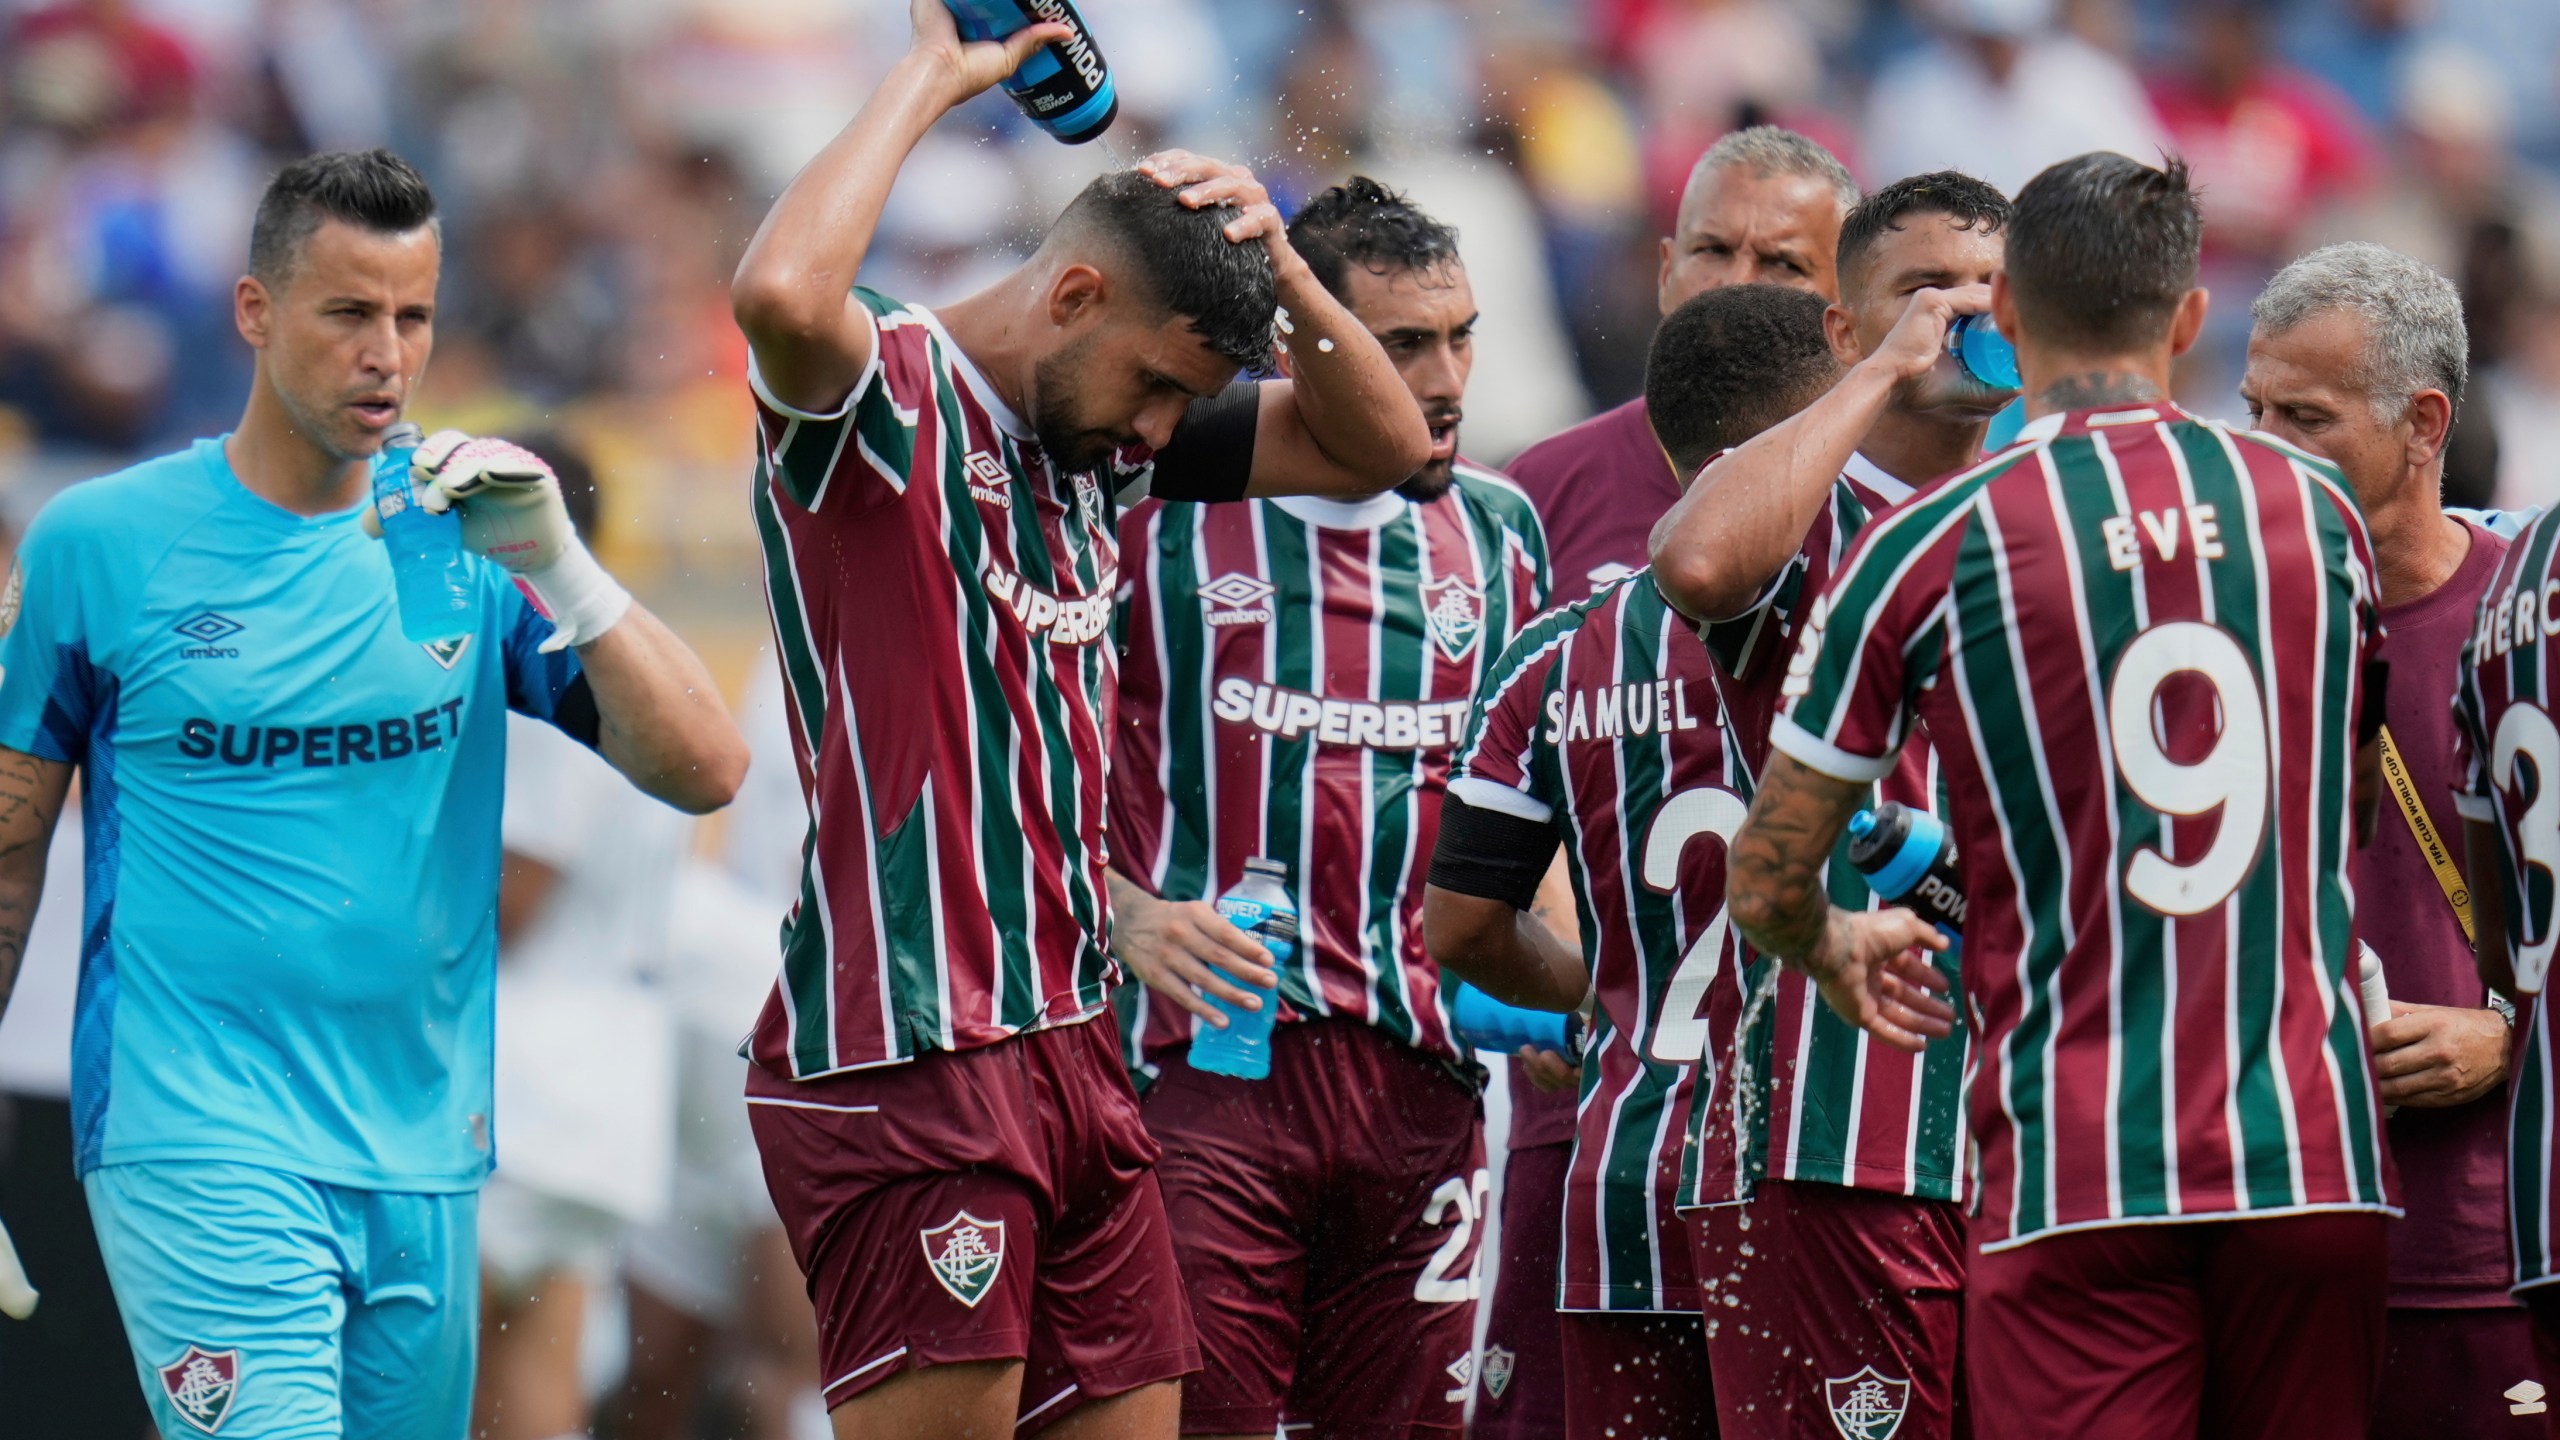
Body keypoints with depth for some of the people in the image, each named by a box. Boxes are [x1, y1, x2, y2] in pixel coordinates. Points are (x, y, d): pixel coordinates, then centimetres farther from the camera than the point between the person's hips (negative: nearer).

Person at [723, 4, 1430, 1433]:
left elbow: (1379, 447, 22)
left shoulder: (1105, 438, 16)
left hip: (1069, 1042, 9)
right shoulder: (888, 399, -8)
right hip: (907, 1052, -9)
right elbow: (780, 293, -31)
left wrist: (1276, 264, 5)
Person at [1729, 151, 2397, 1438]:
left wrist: (1838, 951, 25)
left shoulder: (1928, 547, -3)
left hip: (2074, 1175, -3)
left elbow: (1766, 883, 3)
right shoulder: (2318, 512, 7)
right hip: (2318, 1160, 3)